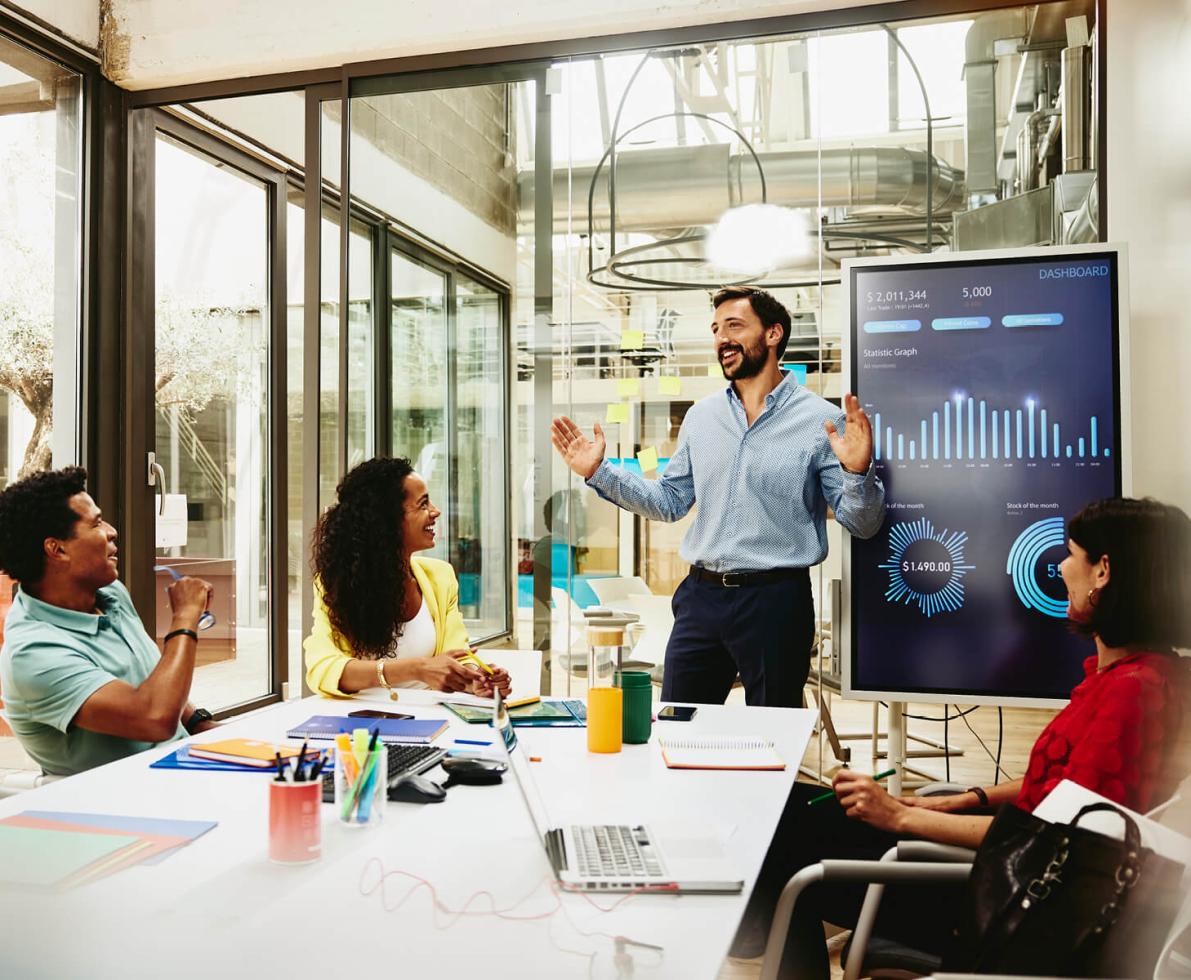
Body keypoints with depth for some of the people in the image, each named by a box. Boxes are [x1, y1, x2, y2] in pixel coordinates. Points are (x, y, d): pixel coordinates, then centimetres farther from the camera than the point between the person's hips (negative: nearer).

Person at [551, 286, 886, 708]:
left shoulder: (822, 421, -7)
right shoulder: (701, 416, 8)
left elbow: (862, 523, -7)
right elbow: (670, 500, 14)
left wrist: (858, 472, -27)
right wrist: (599, 472, 6)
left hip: (775, 602, -4)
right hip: (701, 595, 4)